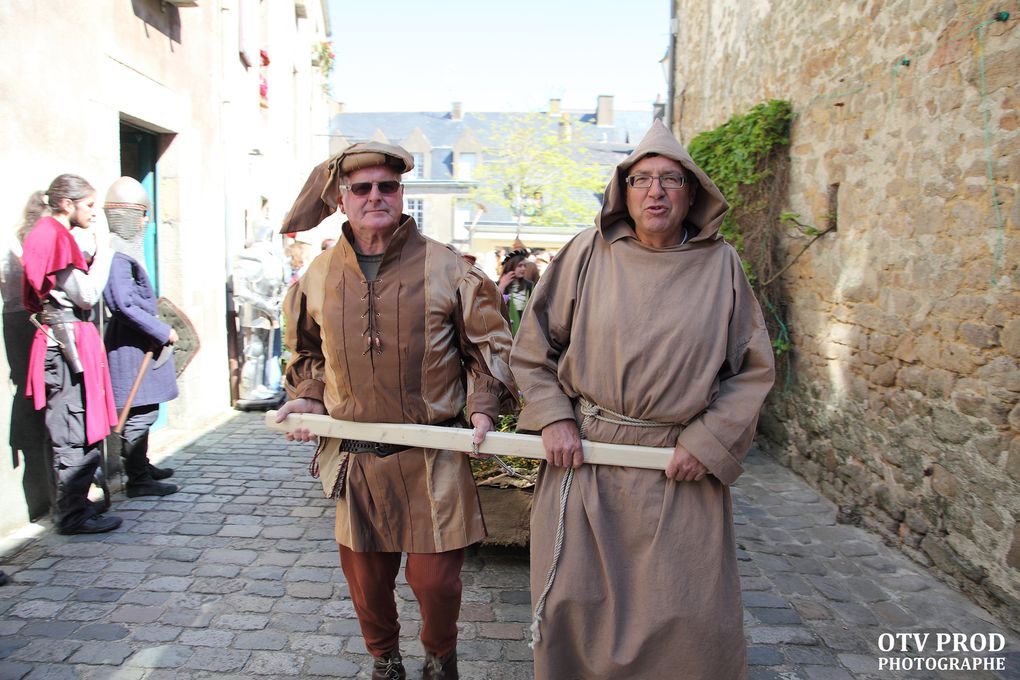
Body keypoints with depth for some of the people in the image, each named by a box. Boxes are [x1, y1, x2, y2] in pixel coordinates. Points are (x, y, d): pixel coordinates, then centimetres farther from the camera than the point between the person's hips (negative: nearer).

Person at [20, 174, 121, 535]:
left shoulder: (53, 236, 18)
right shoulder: (54, 237, -12)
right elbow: (87, 296, -15)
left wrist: (94, 262, 10)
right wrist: (102, 252, -7)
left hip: (64, 342, 10)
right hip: (69, 341, -10)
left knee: (74, 432, 15)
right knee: (75, 433, -4)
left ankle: (73, 506, 25)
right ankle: (74, 515, 4)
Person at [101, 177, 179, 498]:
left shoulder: (128, 250, 14)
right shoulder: (117, 254, -17)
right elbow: (124, 305, -24)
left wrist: (158, 329, 20)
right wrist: (163, 331, -19)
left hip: (140, 342, 10)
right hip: (131, 345, -10)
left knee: (142, 412, 18)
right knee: (140, 412, -4)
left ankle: (141, 466, 30)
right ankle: (138, 480, 4)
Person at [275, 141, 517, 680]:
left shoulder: (445, 267, -4)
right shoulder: (319, 275, 5)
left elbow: (490, 343, 3)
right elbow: (309, 351, 21)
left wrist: (483, 405, -9)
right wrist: (307, 398, 6)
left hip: (433, 459, -2)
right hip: (355, 458, 3)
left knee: (435, 579, 4)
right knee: (366, 577, 15)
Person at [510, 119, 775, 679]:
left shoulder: (720, 264, 1)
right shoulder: (588, 254, 0)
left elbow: (753, 368, 6)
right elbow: (532, 346, 6)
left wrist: (709, 442, -4)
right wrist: (552, 418, -4)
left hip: (682, 469, 0)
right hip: (583, 459, 0)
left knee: (693, 621, 7)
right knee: (572, 607, 10)